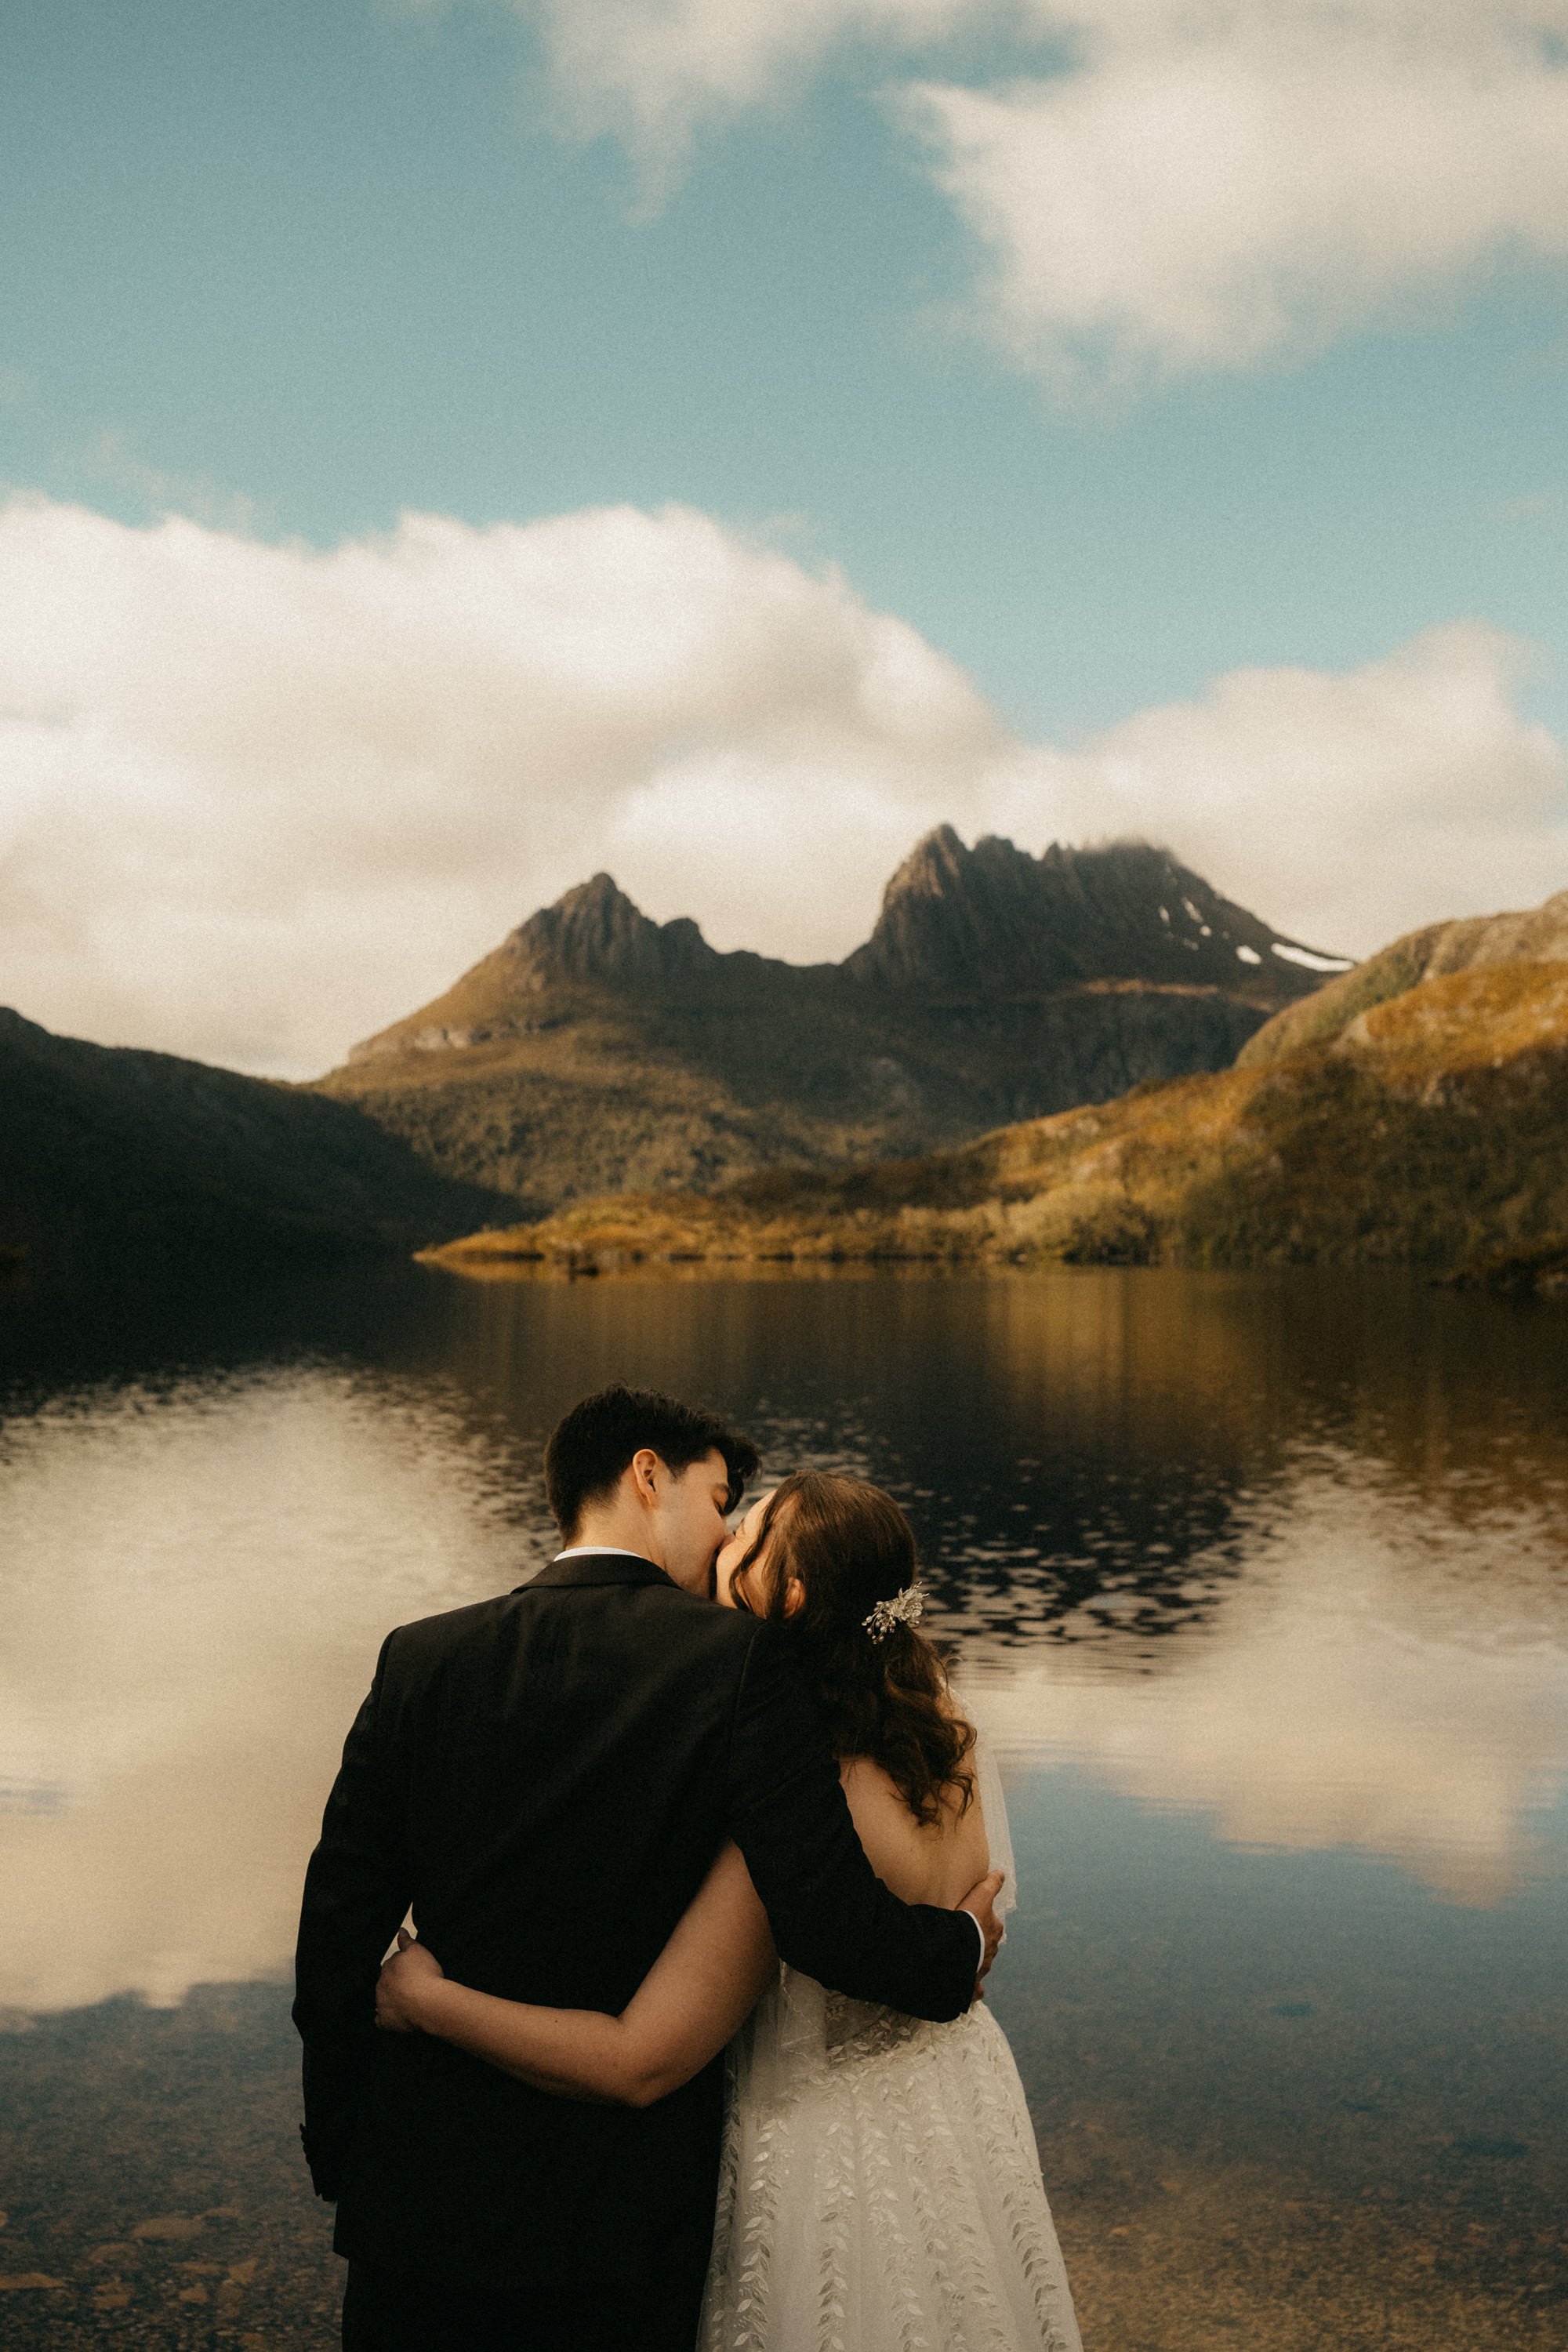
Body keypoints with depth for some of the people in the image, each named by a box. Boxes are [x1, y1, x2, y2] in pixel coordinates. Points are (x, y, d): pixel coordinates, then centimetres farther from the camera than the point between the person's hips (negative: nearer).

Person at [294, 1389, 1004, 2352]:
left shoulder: (423, 1659, -3)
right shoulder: (742, 1655, -13)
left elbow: (337, 1936, -1)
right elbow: (826, 1918, -20)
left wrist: (339, 2159, 10)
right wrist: (962, 1946, 1)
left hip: (426, 2190, 3)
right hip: (627, 2219, -2)